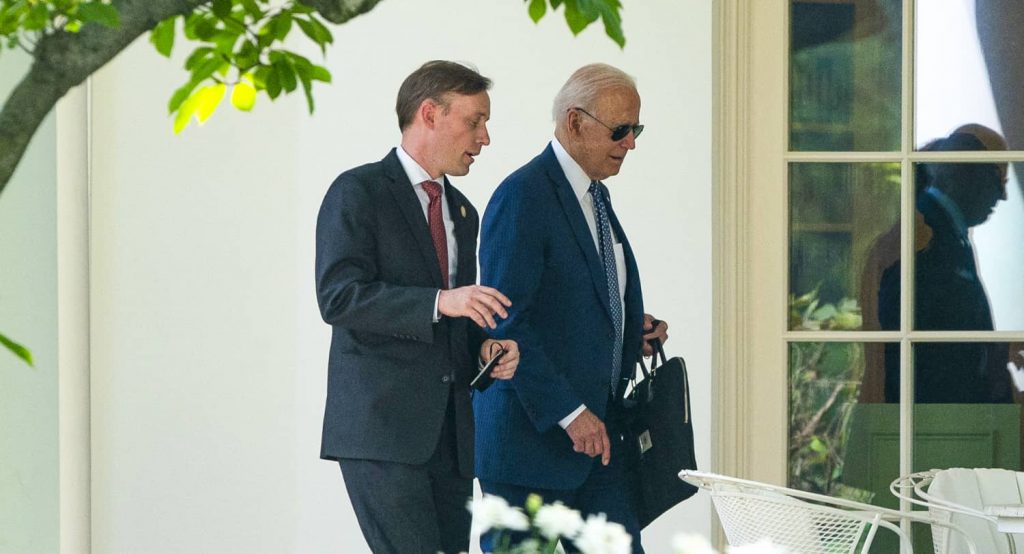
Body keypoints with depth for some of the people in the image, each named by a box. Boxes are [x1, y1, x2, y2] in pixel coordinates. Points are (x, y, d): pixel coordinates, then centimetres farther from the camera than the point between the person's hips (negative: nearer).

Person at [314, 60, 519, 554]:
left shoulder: (462, 213, 22)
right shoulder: (358, 192, -3)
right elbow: (338, 296, -15)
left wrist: (486, 347, 4)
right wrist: (440, 302, -23)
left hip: (450, 434, 8)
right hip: (381, 428, -8)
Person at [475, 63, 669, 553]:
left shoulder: (596, 196, 16)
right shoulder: (521, 197, -13)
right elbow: (505, 324, -19)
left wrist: (633, 327, 7)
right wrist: (569, 413, -21)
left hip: (597, 429, 8)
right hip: (532, 434, -8)